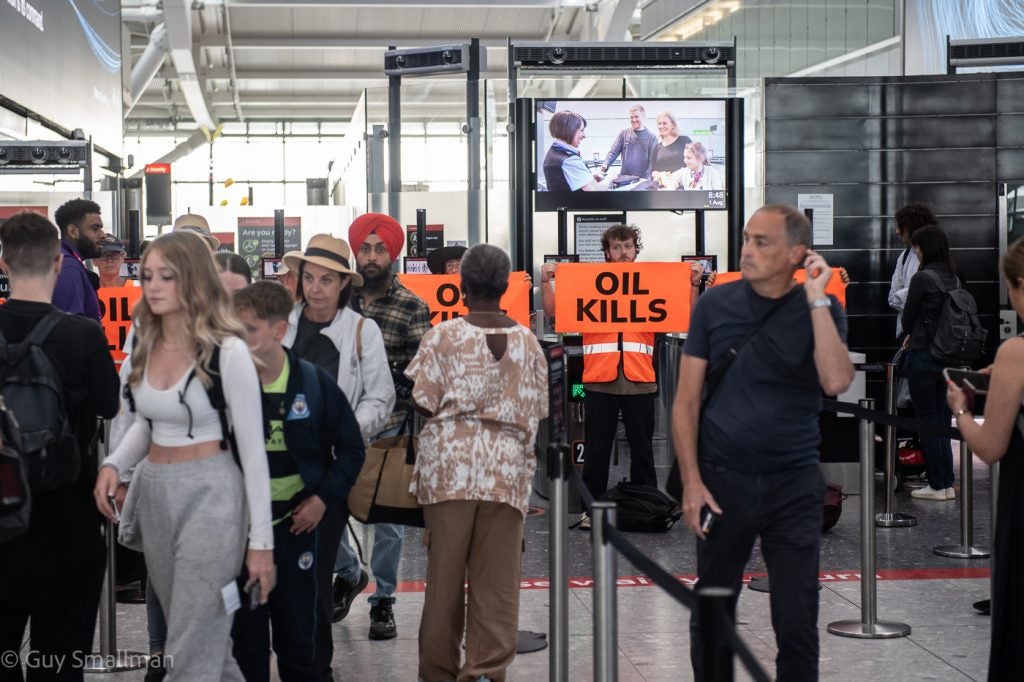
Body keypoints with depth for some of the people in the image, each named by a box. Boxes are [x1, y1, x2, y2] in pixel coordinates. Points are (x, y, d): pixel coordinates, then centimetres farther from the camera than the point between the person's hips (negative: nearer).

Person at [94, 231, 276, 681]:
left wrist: (261, 540, -14)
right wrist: (113, 465, -2)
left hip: (208, 494, -7)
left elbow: (252, 449, -13)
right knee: (202, 634, 18)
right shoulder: (145, 345, 5)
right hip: (153, 492, 7)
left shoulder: (228, 351, -14)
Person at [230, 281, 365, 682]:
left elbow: (351, 447, 2)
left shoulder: (314, 383, -5)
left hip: (296, 524, 0)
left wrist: (323, 498, -4)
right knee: (245, 632, 9)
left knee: (298, 627, 11)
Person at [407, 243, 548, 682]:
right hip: (507, 467, 1)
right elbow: (536, 412, 5)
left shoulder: (443, 336, -3)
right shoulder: (527, 341, 4)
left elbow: (424, 402, -3)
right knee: (497, 579, 3)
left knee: (444, 574, 7)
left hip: (450, 462, -1)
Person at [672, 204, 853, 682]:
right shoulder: (715, 304, 1)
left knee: (797, 621, 3)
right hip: (722, 480, 1)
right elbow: (686, 401, 2)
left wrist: (816, 300, -17)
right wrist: (691, 481, -5)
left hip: (794, 484, -1)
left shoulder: (822, 310, 0)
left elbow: (836, 382, -18)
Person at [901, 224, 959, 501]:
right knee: (942, 419, 13)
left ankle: (937, 486, 6)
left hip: (923, 356, -7)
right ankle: (947, 483, 16)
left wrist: (910, 334, 14)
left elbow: (907, 318, -7)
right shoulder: (953, 278, 7)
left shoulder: (922, 278, -15)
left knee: (927, 421, 1)